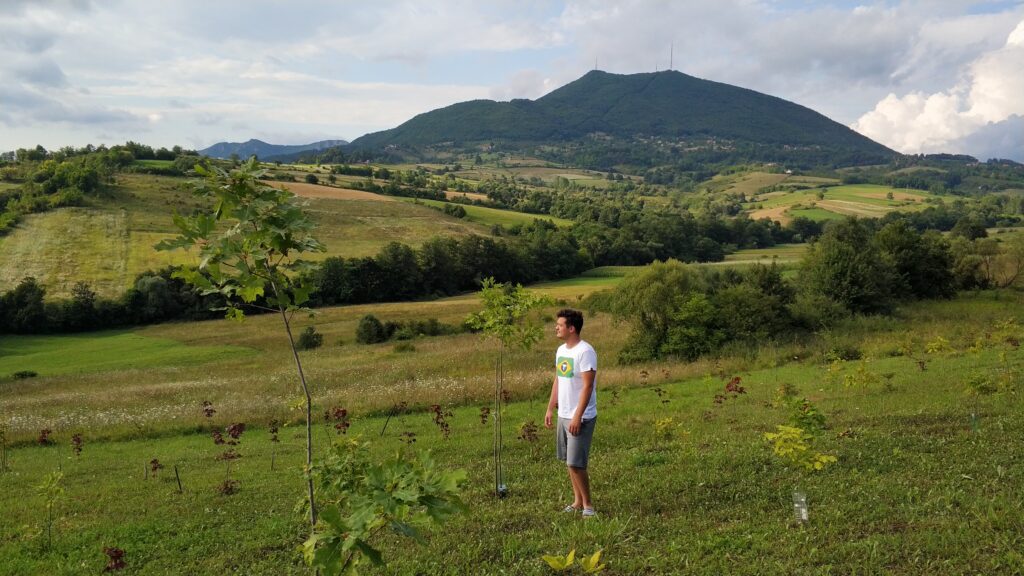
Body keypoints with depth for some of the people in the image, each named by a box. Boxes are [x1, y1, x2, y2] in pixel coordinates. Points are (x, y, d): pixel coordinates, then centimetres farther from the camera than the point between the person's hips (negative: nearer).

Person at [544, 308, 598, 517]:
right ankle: (578, 501, 26)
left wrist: (578, 417, -23)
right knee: (569, 461, 14)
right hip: (563, 415, 9)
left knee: (576, 463, -6)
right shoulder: (561, 350, 10)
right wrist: (550, 409, 15)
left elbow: (588, 386, -21)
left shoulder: (585, 351, -18)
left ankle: (588, 505, 8)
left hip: (581, 418, -9)